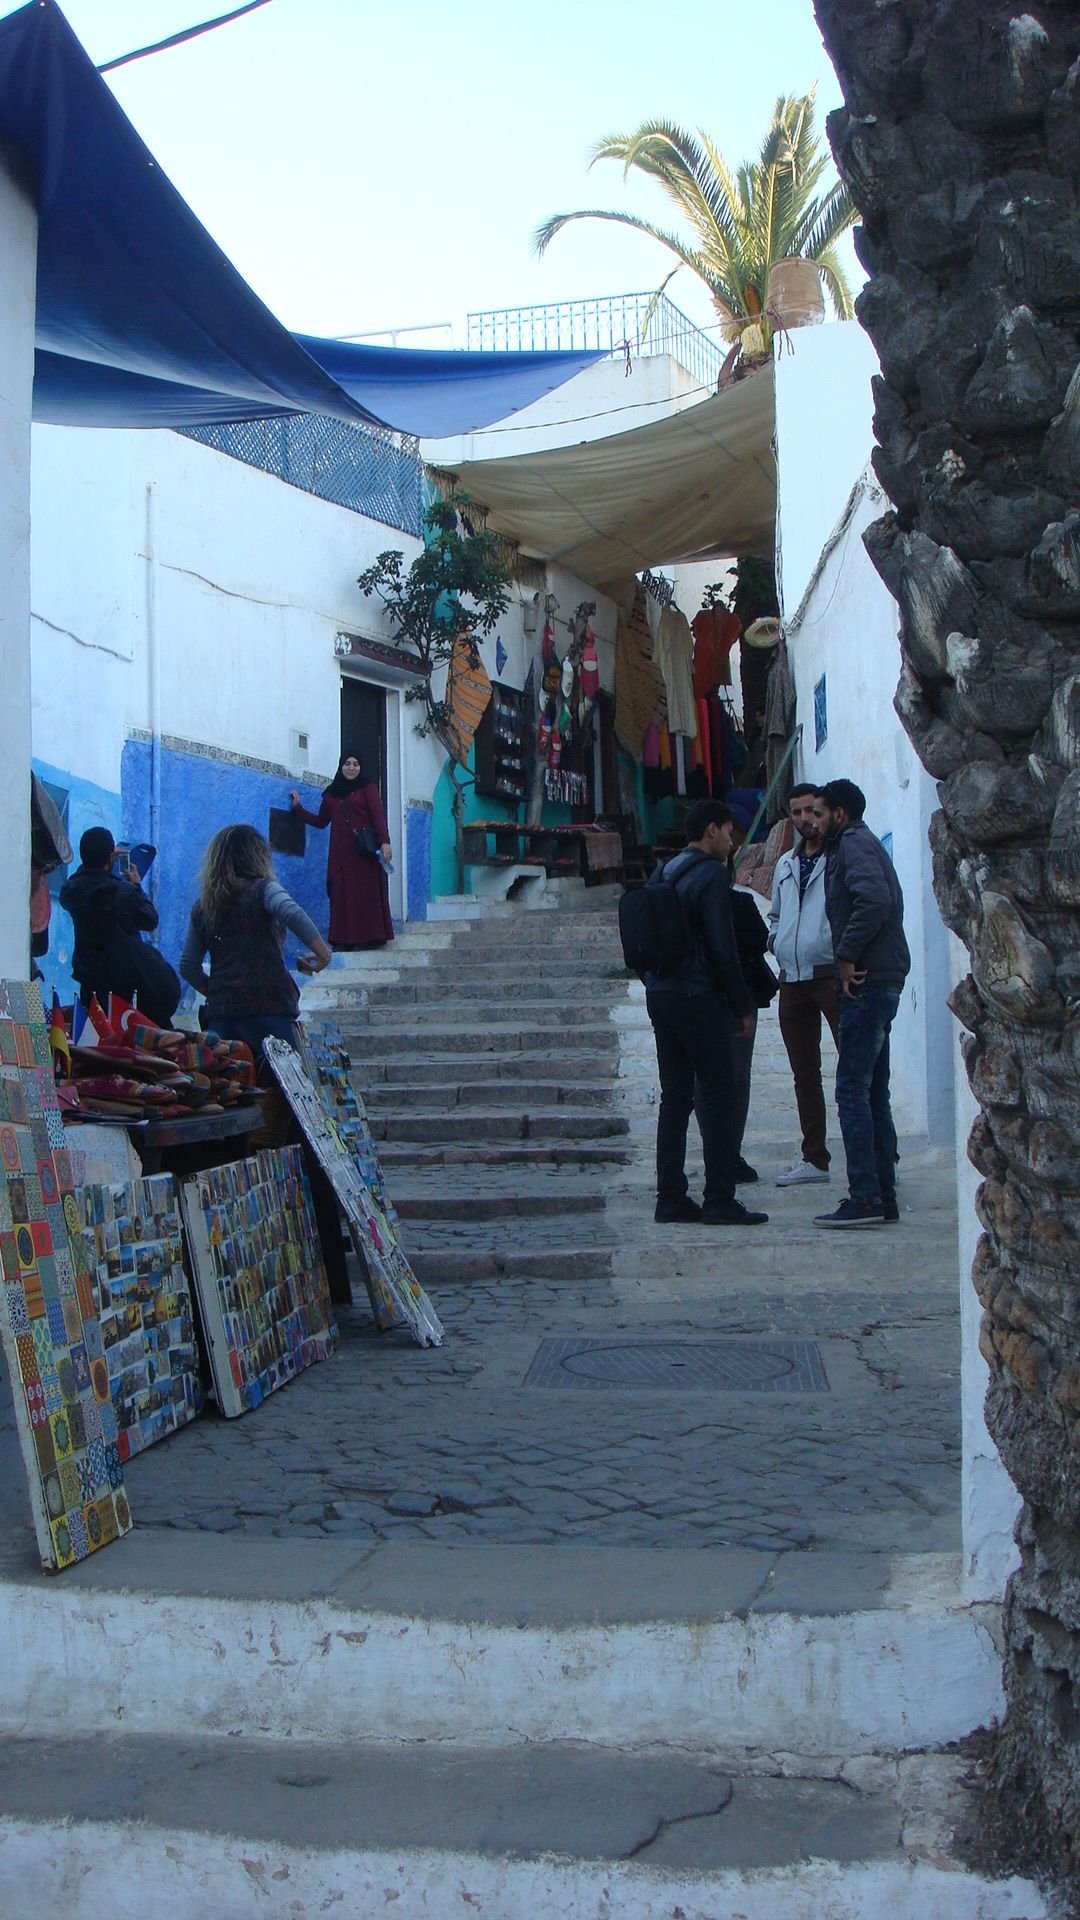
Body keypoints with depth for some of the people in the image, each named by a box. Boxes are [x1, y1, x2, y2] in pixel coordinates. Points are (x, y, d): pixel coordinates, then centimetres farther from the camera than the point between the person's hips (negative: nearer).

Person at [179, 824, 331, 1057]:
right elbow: (293, 914, -21)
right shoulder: (262, 889, 0)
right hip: (267, 1007, -5)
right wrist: (323, 953, -14)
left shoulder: (202, 907, 15)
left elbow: (188, 966, 16)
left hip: (219, 1013, 5)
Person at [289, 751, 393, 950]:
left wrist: (384, 842, -17)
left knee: (366, 893, -6)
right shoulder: (331, 793, 18)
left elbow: (378, 816, -4)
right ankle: (344, 941, -4)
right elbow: (320, 821, 24)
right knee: (342, 895, -2)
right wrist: (298, 807, 21)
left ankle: (368, 937, -7)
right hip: (341, 852, 4)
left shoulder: (368, 788, 6)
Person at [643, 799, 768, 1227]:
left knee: (674, 1096, 10)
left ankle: (670, 1197, 10)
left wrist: (656, 987, 18)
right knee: (717, 1095, -3)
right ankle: (720, 1200, -4)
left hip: (659, 995, 8)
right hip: (698, 996, -8)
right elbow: (722, 947, -14)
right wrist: (742, 1008, -8)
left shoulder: (661, 875, 15)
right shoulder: (712, 874, -9)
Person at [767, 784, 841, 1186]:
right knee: (804, 1073, 12)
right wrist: (775, 938, 12)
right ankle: (814, 1157, 20)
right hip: (792, 979, 7)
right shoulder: (785, 864, 19)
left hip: (833, 973, -7)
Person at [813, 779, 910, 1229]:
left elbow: (874, 899, -26)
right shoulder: (858, 844, 23)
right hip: (879, 983, 11)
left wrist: (847, 955, -19)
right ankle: (883, 1196, 16)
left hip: (867, 984, -11)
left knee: (852, 1090, -10)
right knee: (873, 1093, 12)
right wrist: (850, 958, 9)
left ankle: (865, 1199, -11)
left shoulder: (855, 843, -8)